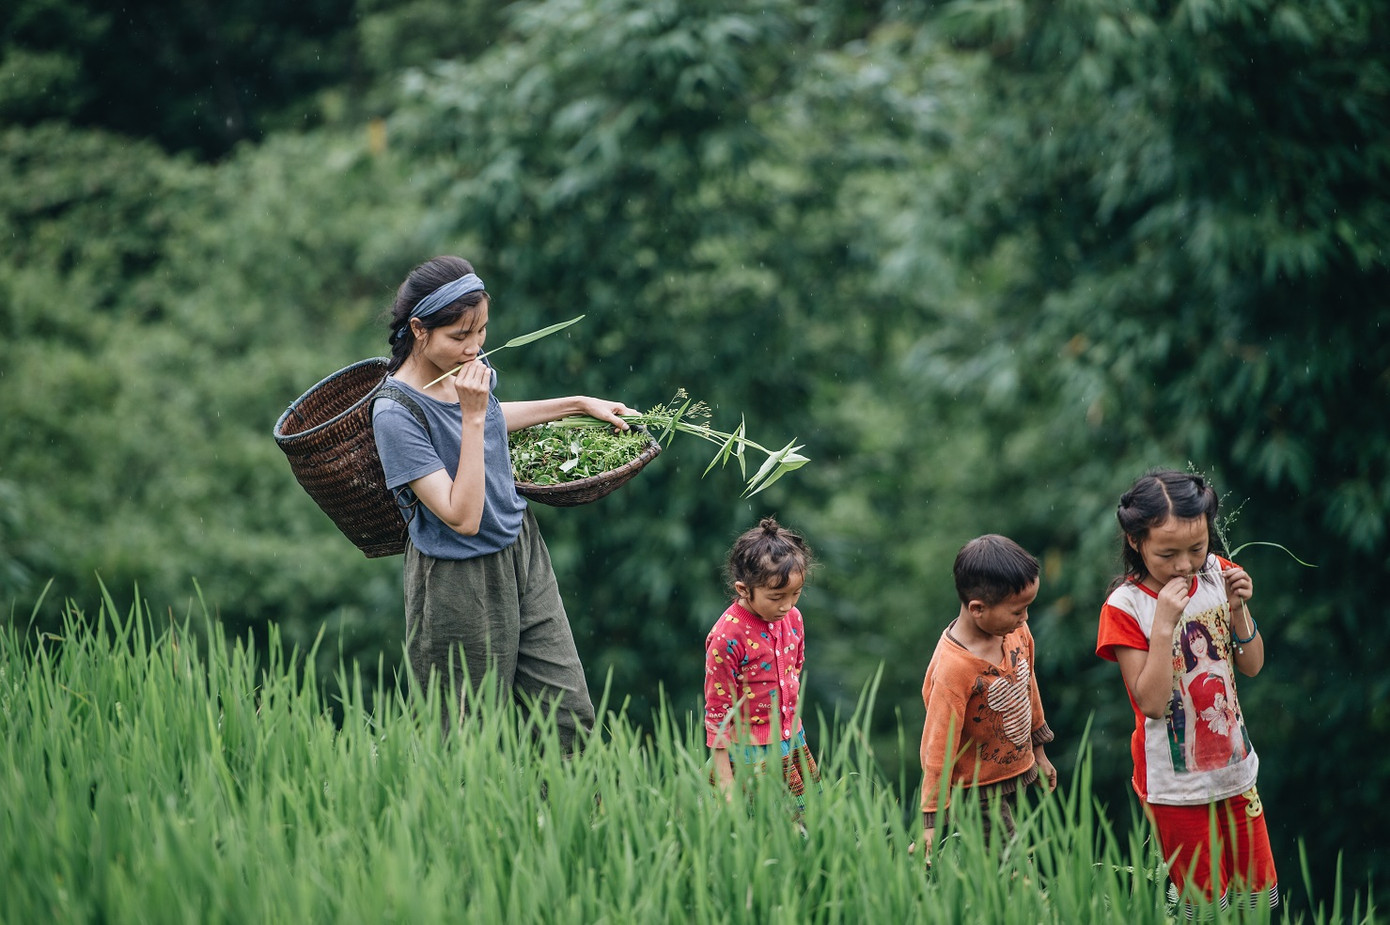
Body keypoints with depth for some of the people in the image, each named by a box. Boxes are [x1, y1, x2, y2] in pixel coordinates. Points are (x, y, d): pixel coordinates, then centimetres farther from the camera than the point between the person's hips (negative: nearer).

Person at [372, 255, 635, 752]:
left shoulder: (470, 367, -1)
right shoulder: (395, 414, -23)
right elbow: (463, 518, -26)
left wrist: (579, 404, 25)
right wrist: (472, 416, -27)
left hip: (522, 550, 7)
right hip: (460, 583, -7)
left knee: (570, 714, 5)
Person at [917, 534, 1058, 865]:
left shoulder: (1016, 632, -7)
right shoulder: (954, 668, -30)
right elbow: (938, 744, -25)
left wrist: (1039, 752, 24)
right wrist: (931, 820, -22)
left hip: (1017, 772, 8)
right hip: (979, 792, -8)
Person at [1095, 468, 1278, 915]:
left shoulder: (1217, 575, -4)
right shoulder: (1125, 608, -18)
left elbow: (1252, 666, 4)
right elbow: (1151, 702, -23)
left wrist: (1238, 609, -13)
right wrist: (1163, 623, -30)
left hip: (1234, 767, 5)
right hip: (1177, 782, -5)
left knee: (1261, 893, 14)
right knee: (1204, 902, 6)